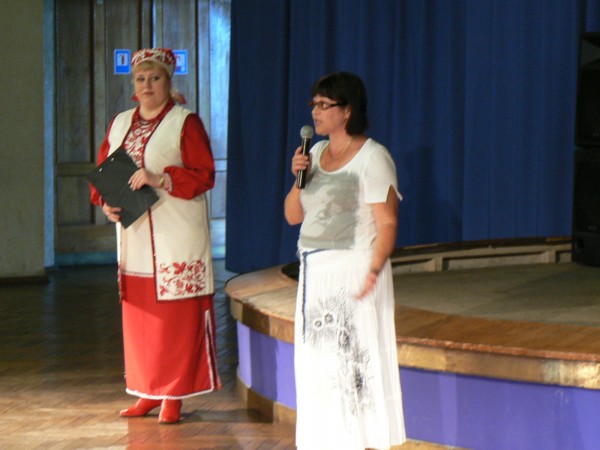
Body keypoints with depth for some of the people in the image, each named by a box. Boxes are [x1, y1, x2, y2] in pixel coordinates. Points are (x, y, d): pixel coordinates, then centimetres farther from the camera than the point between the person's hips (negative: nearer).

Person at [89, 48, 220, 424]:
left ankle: (175, 396, 0)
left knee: (176, 316, -4)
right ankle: (148, 392, 16)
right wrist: (106, 203, -2)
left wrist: (160, 180, -22)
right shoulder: (120, 123, 14)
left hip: (176, 234, -5)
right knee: (138, 315, 7)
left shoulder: (185, 122, -3)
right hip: (134, 233, 5)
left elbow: (204, 175, -9)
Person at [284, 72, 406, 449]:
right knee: (319, 368, 9)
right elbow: (293, 216, 16)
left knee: (358, 362, -7)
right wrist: (299, 178, -1)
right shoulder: (316, 153, 14)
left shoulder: (372, 157, -9)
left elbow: (387, 223, -15)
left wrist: (374, 270, -28)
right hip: (315, 273, 8)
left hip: (353, 270, -8)